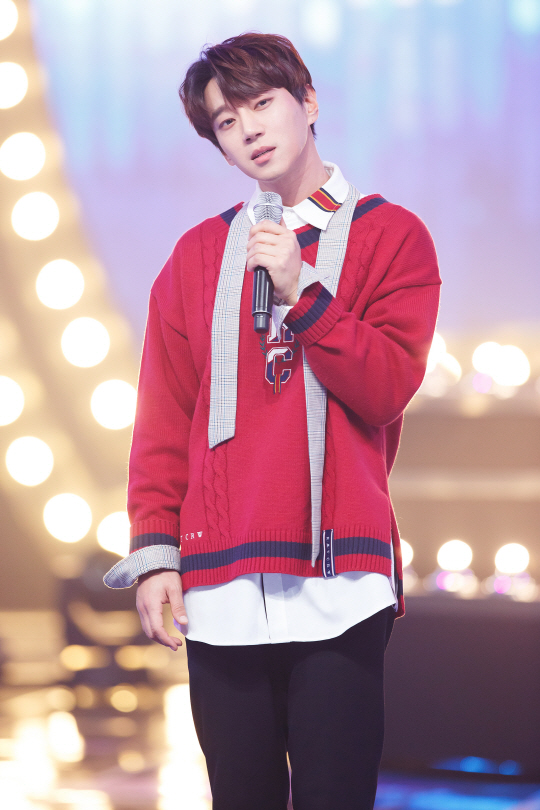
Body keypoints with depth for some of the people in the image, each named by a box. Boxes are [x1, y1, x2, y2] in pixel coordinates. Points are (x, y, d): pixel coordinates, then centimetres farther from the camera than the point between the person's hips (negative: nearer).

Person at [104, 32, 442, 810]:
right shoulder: (198, 255, 14)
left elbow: (386, 389, -5)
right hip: (219, 587, 3)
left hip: (339, 578, -3)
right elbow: (164, 418, 11)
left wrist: (301, 291, -13)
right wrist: (154, 548, 3)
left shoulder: (390, 235, 6)